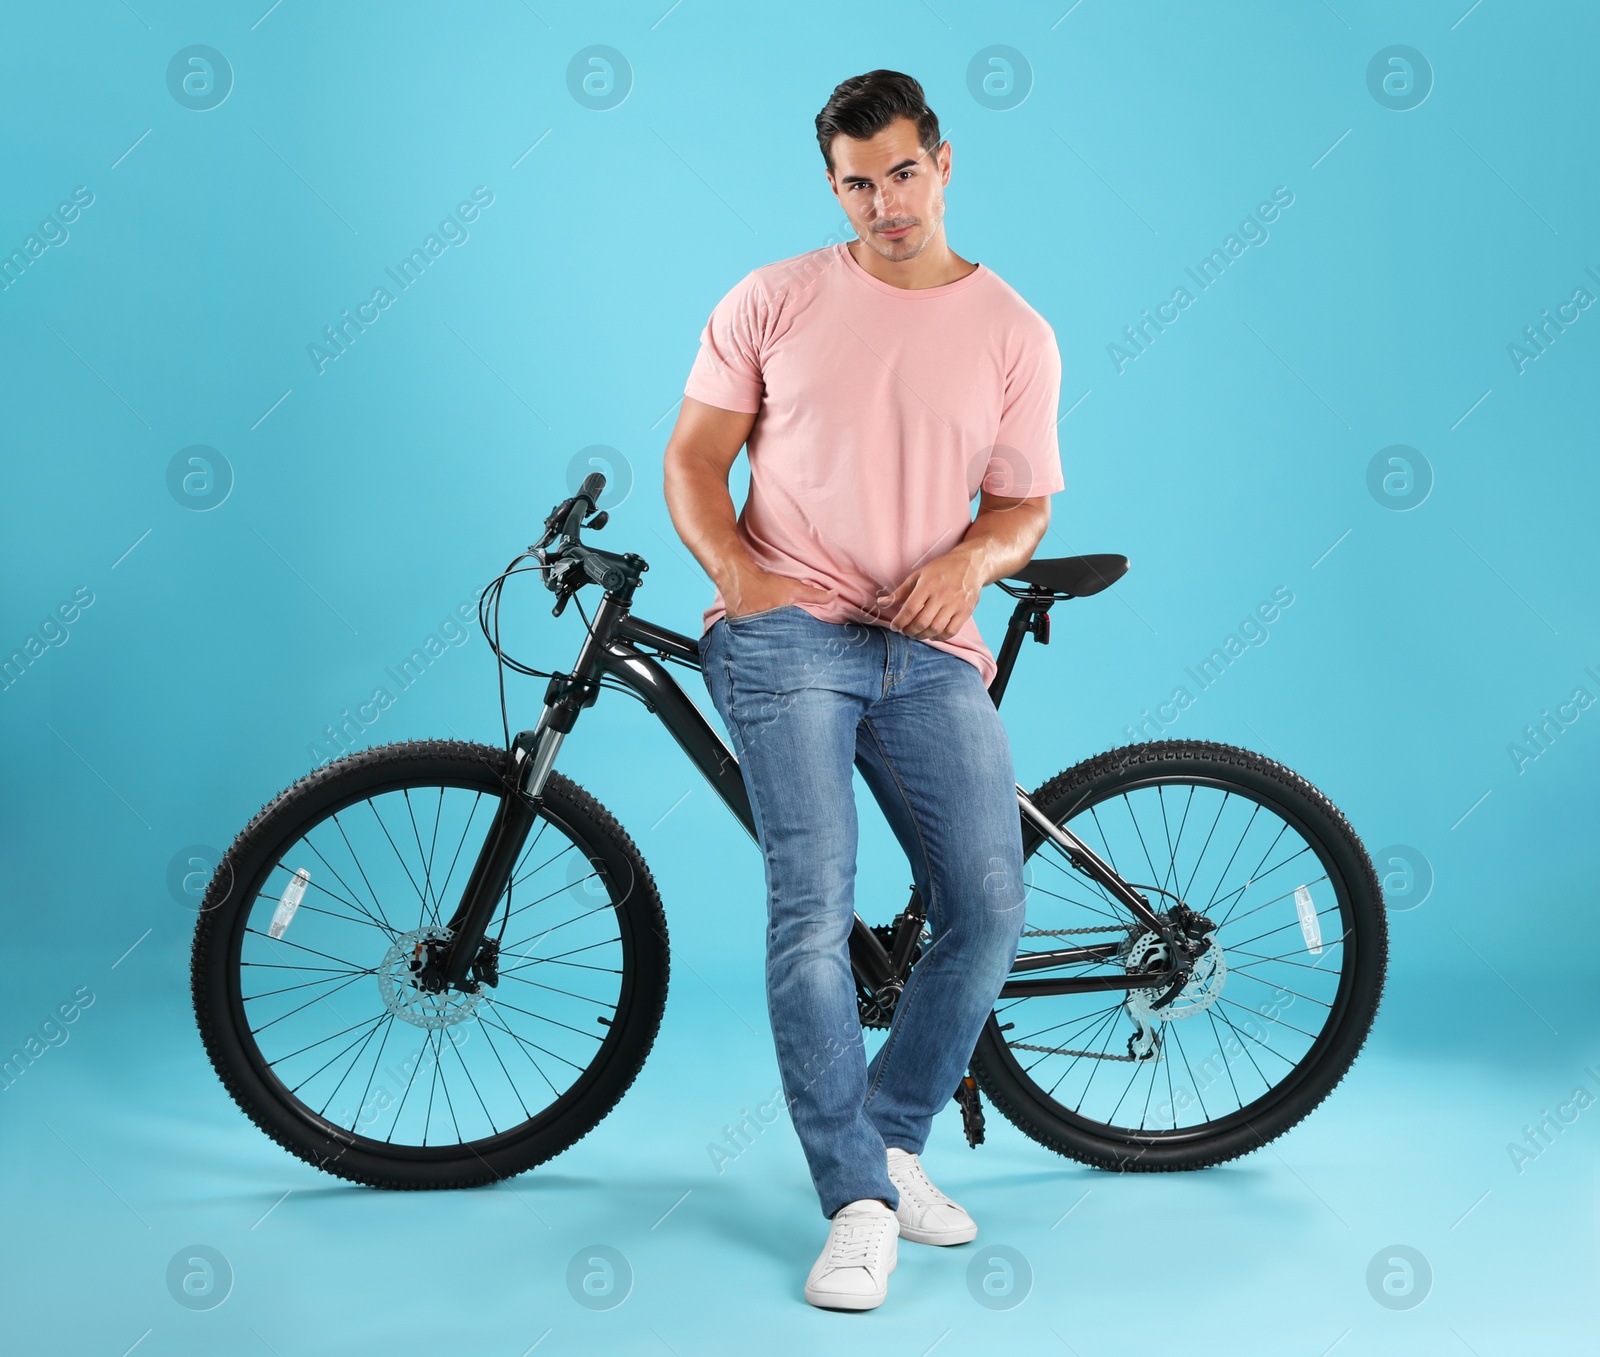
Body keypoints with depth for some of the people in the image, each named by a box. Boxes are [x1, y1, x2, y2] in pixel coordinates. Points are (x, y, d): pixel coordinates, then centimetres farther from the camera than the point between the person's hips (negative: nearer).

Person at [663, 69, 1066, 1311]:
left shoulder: (1015, 334, 10)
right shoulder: (773, 302, 7)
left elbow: (1024, 506, 11)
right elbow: (693, 460, 7)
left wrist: (970, 559, -11)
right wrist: (735, 569, -11)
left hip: (930, 650, 3)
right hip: (786, 632, -2)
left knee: (989, 909, -5)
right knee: (813, 906, -14)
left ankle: (891, 1138, 18)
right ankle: (859, 1201, -4)